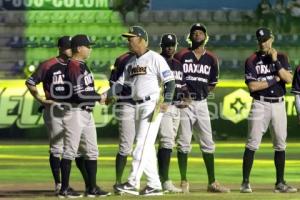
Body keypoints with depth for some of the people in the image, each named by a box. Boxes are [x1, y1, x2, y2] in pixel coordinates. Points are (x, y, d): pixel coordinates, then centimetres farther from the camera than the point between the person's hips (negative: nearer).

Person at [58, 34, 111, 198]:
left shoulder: (82, 65, 14)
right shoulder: (73, 67, -15)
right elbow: (79, 94, -22)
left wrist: (99, 97, 5)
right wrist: (99, 98, -12)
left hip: (87, 112, 10)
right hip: (75, 112, -10)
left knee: (91, 152, 10)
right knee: (70, 151, -4)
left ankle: (92, 188, 15)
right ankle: (64, 189, 0)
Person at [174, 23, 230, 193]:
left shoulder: (211, 59, 8)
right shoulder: (182, 56, -2)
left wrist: (202, 92, 3)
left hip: (201, 103, 3)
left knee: (207, 143, 4)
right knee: (184, 143, -2)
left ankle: (212, 182, 8)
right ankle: (184, 182, 5)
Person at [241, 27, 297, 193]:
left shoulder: (281, 57, 8)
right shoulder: (252, 60, -1)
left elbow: (288, 79, -6)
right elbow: (252, 86, -11)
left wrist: (275, 61, -13)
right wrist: (274, 80, -8)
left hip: (279, 104, 3)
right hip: (260, 104, -3)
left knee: (280, 144, 6)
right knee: (252, 144, -7)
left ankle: (280, 183, 12)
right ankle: (245, 182, -5)